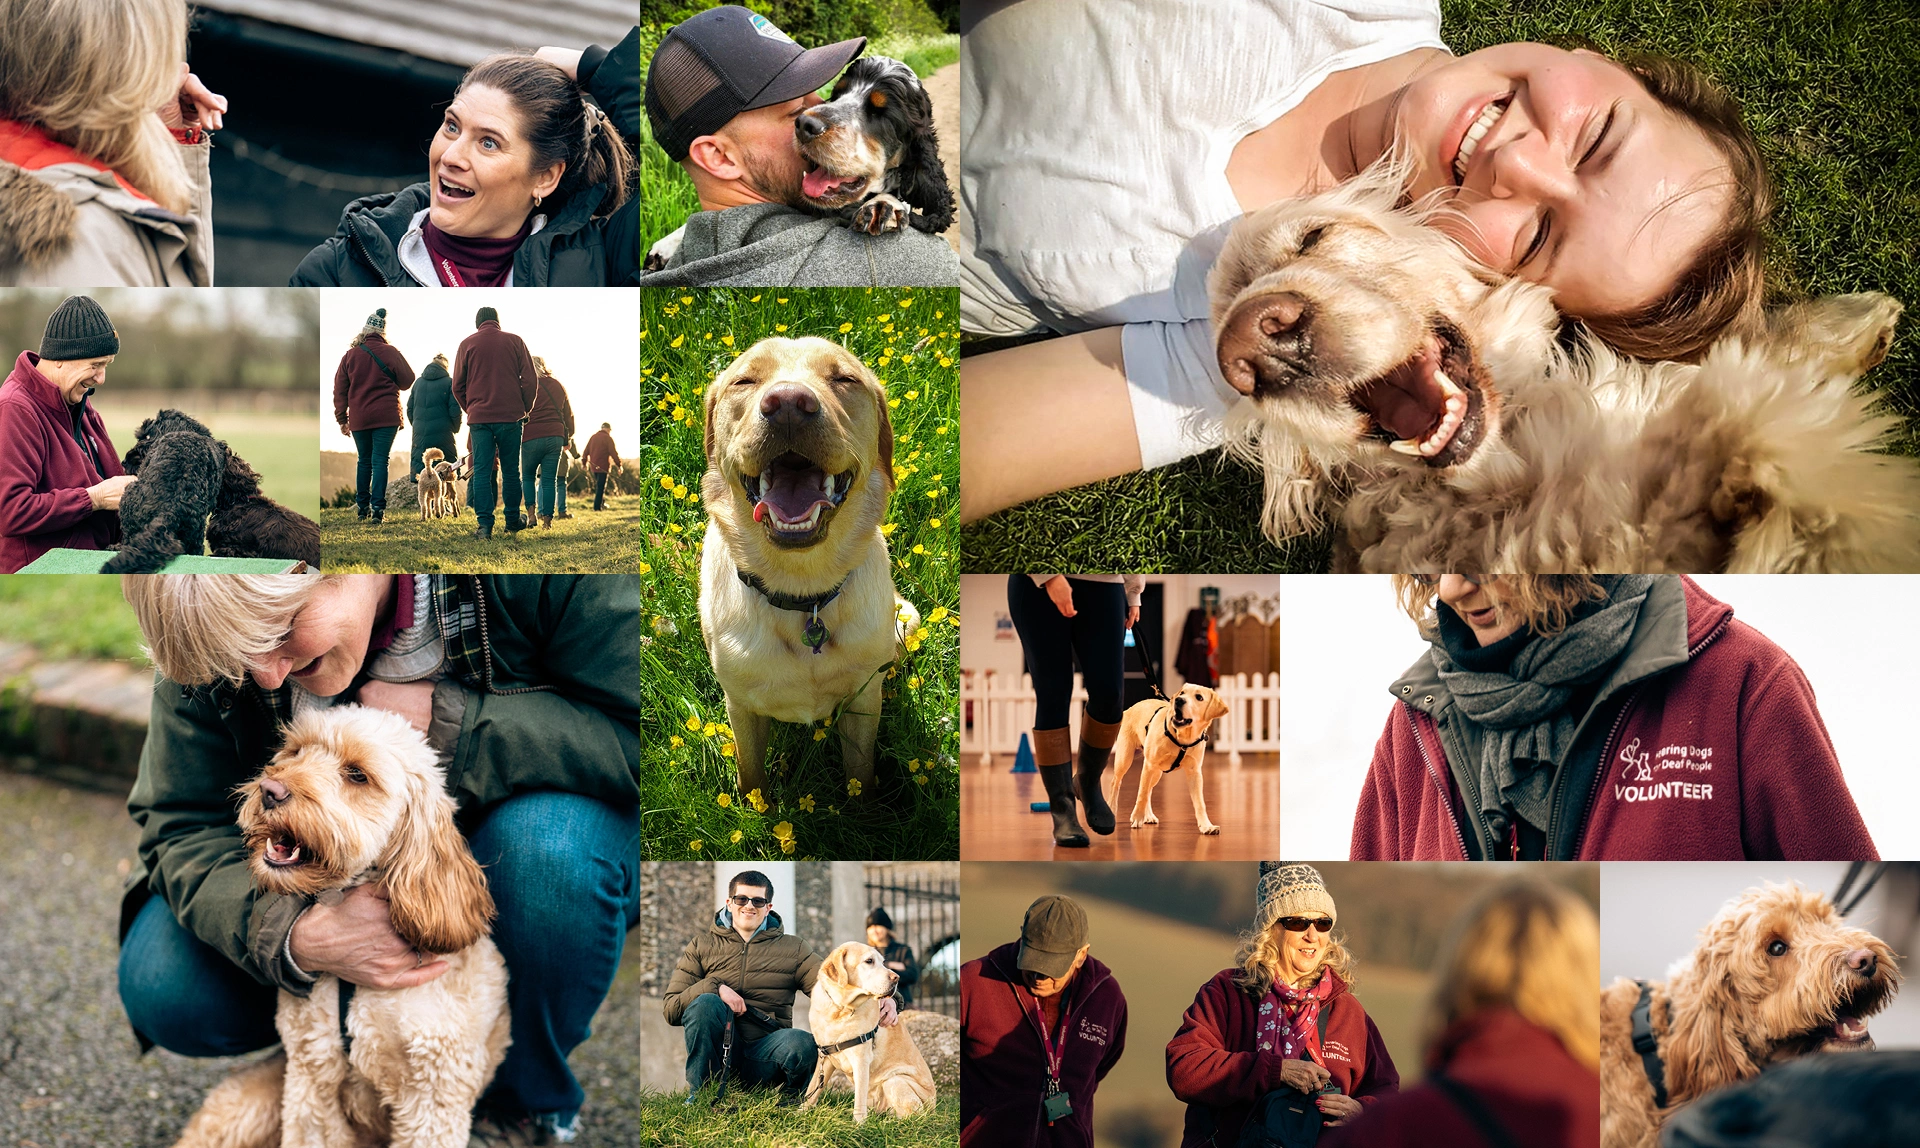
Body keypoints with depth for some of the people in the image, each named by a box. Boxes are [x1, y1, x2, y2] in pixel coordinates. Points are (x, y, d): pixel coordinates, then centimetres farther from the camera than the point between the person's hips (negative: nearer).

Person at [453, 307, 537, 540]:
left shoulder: (467, 344, 5)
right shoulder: (514, 341, 4)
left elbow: (458, 386, 7)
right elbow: (531, 379, 0)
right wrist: (526, 409, 11)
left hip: (479, 417, 0)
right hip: (511, 416, 0)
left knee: (482, 471, 1)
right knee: (510, 470, 10)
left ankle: (485, 525, -7)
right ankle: (513, 521, 15)